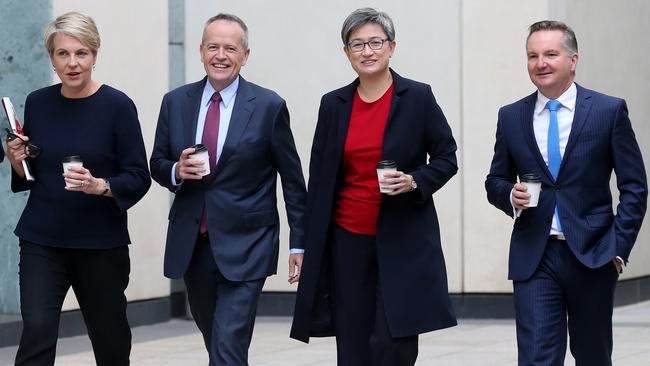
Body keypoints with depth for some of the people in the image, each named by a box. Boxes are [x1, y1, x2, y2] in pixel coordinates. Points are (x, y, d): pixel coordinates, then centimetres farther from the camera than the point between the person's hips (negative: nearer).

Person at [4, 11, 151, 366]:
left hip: (101, 243, -2)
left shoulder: (117, 106, -8)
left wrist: (99, 186, -26)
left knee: (110, 334, 13)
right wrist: (17, 161, -9)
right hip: (42, 242, 2)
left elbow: (139, 179, -9)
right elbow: (28, 177, 13)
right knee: (36, 331, -13)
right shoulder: (37, 103, 3)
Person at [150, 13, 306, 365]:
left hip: (245, 244, -4)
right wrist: (177, 170, -12)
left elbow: (292, 179, 0)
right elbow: (157, 164, 11)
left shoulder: (269, 106, -5)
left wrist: (299, 242, -1)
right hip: (191, 242, 4)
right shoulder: (175, 102, 5)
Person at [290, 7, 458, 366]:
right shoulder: (333, 104, 7)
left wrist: (414, 182, -17)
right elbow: (319, 181, 9)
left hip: (403, 241, -3)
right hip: (348, 241, 3)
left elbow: (447, 158, 3)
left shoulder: (418, 97, -2)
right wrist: (309, 245, 7)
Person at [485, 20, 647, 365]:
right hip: (534, 258, 1)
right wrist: (511, 195, -9)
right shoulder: (511, 117, 7)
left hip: (592, 255, -1)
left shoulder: (610, 111, -1)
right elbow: (496, 182, 14)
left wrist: (619, 246, -8)